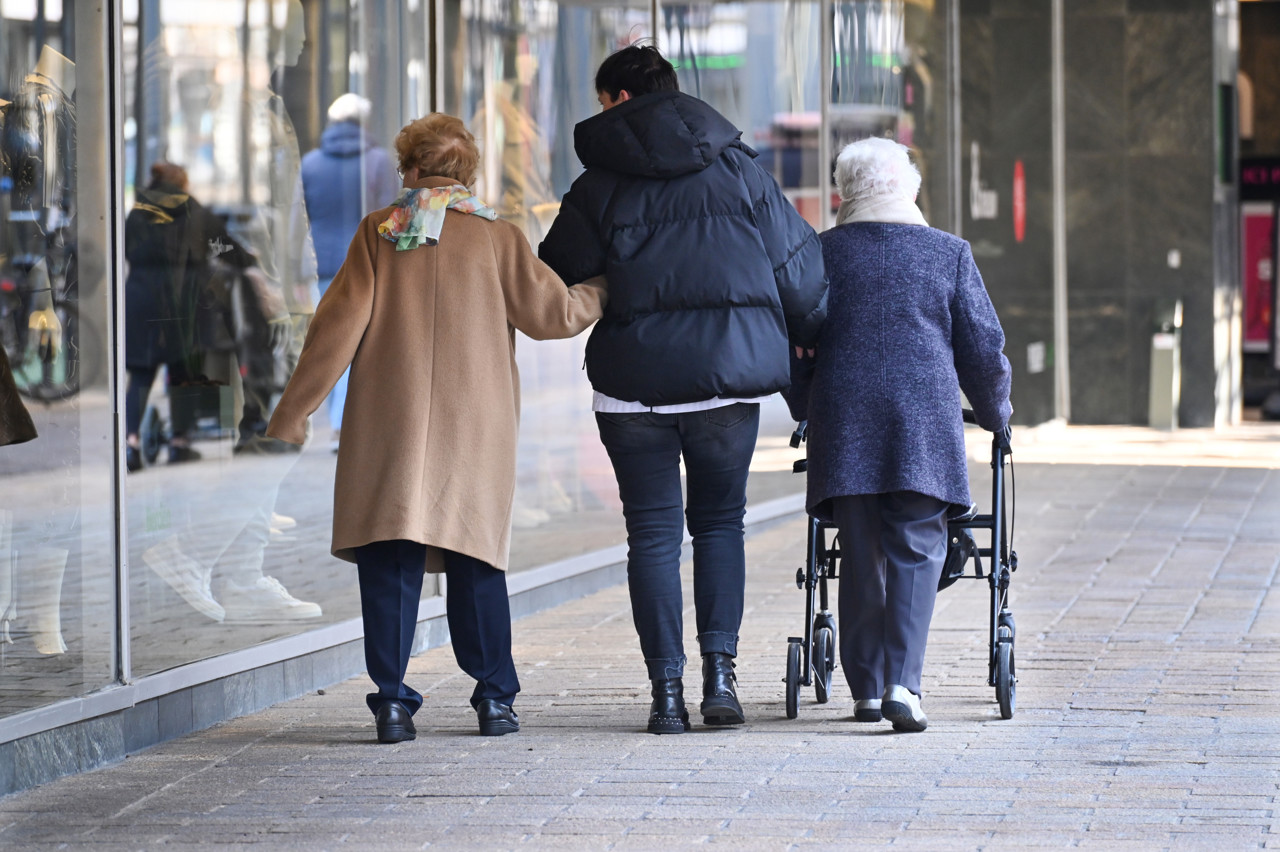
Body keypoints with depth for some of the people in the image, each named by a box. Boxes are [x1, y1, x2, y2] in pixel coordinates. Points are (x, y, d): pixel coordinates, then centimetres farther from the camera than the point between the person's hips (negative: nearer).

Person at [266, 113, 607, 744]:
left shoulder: (379, 232, 3)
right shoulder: (497, 237, 3)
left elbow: (339, 324, 0)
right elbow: (552, 313, 3)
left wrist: (294, 409, 5)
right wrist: (603, 294, 24)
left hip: (388, 424, -1)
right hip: (475, 427, 1)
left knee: (389, 561, 0)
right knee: (475, 560, 9)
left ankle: (391, 698, -5)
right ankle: (494, 698, 9)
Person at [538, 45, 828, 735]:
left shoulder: (599, 186, -1)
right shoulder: (738, 170, 5)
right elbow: (797, 267, 9)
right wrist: (813, 338, 24)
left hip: (634, 381, -2)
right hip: (730, 375, 2)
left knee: (653, 530, 4)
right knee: (720, 520, 14)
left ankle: (667, 690, -1)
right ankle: (719, 671, 0)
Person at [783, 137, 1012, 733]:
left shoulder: (821, 253, 7)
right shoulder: (949, 253, 7)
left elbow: (791, 343, 11)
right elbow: (984, 347, 7)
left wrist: (805, 409, 27)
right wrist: (995, 412, 24)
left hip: (843, 422, 1)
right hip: (925, 423, -1)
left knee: (861, 555, 8)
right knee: (916, 549, -1)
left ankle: (866, 689, 11)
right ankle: (902, 682, -17)